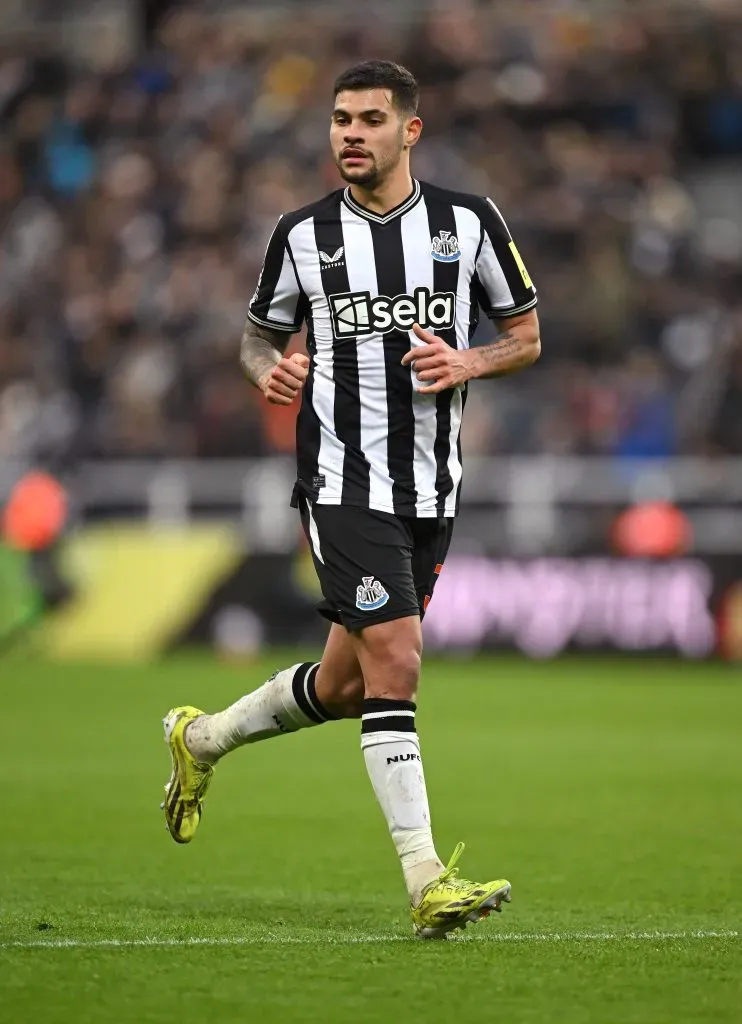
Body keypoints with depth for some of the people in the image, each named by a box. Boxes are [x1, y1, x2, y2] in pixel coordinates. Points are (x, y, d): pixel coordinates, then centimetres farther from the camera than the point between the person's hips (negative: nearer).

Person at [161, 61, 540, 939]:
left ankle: (202, 740, 39)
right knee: (394, 660, -18)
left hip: (431, 489, 3)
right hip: (344, 481, -3)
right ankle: (426, 882, -18)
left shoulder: (470, 222, 2)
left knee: (345, 688, 12)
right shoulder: (302, 234, 1)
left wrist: (465, 363, -12)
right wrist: (270, 371, -8)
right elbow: (260, 334, 15)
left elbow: (527, 336, 9)